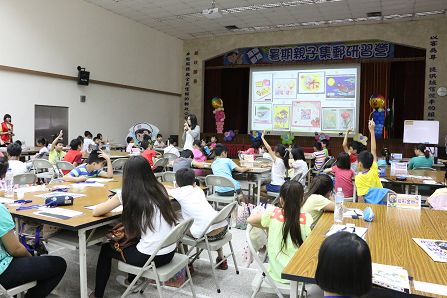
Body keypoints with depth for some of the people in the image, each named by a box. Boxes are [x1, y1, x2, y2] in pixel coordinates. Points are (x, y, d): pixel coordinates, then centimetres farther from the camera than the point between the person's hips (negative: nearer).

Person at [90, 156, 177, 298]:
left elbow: (96, 212, -2)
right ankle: (132, 280, 51)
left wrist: (109, 204, 17)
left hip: (151, 257, -6)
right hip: (170, 252, 6)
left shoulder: (128, 194, -10)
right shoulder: (160, 189, 5)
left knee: (106, 248, 21)